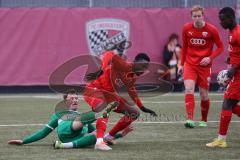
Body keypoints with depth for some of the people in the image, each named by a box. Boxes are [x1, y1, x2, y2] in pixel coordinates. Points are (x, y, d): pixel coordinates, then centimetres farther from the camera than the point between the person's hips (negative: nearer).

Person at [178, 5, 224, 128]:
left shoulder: (211, 30, -8)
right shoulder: (186, 28, 0)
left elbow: (220, 47, -2)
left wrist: (210, 58, -17)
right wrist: (181, 64, 11)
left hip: (204, 66, -1)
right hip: (190, 64, 1)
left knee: (204, 95, 5)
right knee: (189, 89, -19)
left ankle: (204, 120, 26)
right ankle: (190, 120, -26)